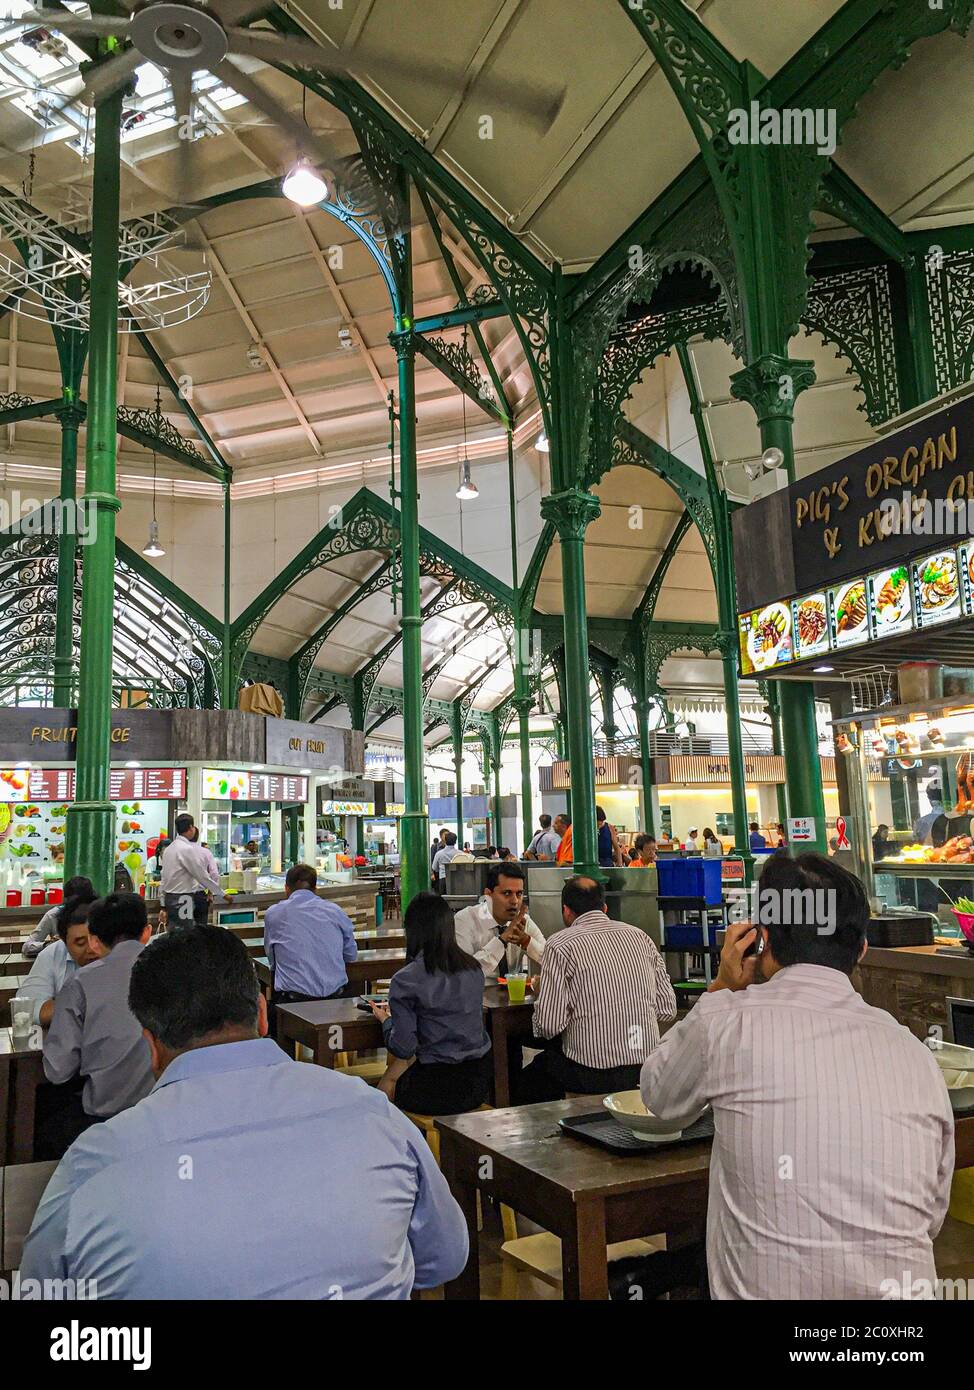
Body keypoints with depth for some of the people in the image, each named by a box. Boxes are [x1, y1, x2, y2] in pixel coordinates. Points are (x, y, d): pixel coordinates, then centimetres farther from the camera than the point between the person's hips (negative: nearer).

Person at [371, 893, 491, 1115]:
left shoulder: (405, 980, -16)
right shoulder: (474, 969, 1)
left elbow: (403, 1048, -13)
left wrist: (386, 1019, 6)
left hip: (439, 1089, -5)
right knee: (398, 1063, 27)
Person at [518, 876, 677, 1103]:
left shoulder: (560, 945, -9)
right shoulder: (639, 936, 5)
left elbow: (549, 1025, -13)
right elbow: (667, 1009, 6)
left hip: (592, 1075, -6)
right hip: (647, 1068, 6)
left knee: (526, 1081, 19)